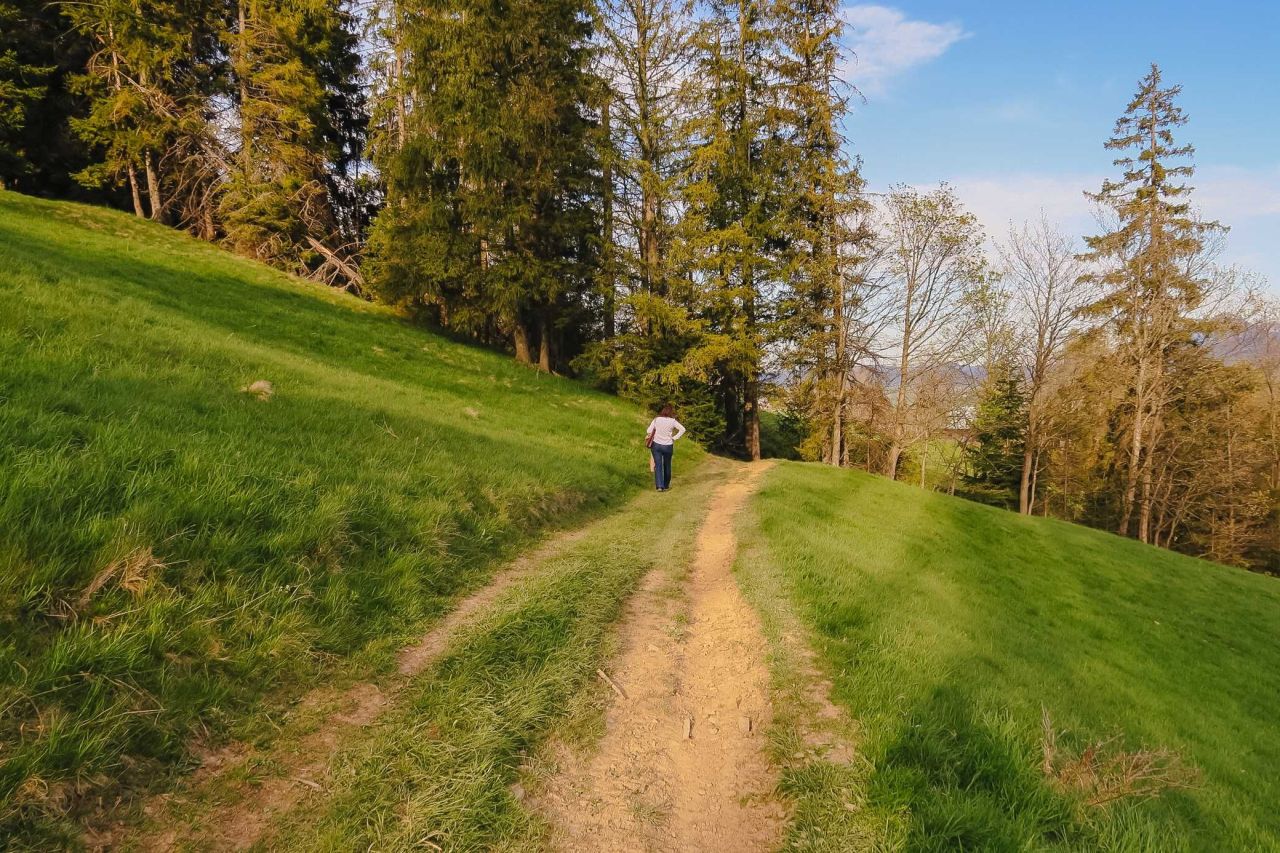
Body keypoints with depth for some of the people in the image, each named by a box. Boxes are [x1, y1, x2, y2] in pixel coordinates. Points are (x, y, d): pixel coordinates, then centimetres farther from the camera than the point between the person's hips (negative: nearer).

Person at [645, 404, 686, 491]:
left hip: (656, 445, 1)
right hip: (668, 446, -1)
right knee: (667, 466, 15)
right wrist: (675, 438, -4)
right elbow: (682, 429, -10)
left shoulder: (656, 419, -4)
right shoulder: (672, 421, -8)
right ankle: (666, 485, 25)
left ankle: (659, 486, -11)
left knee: (658, 465, 1)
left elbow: (649, 431, -5)